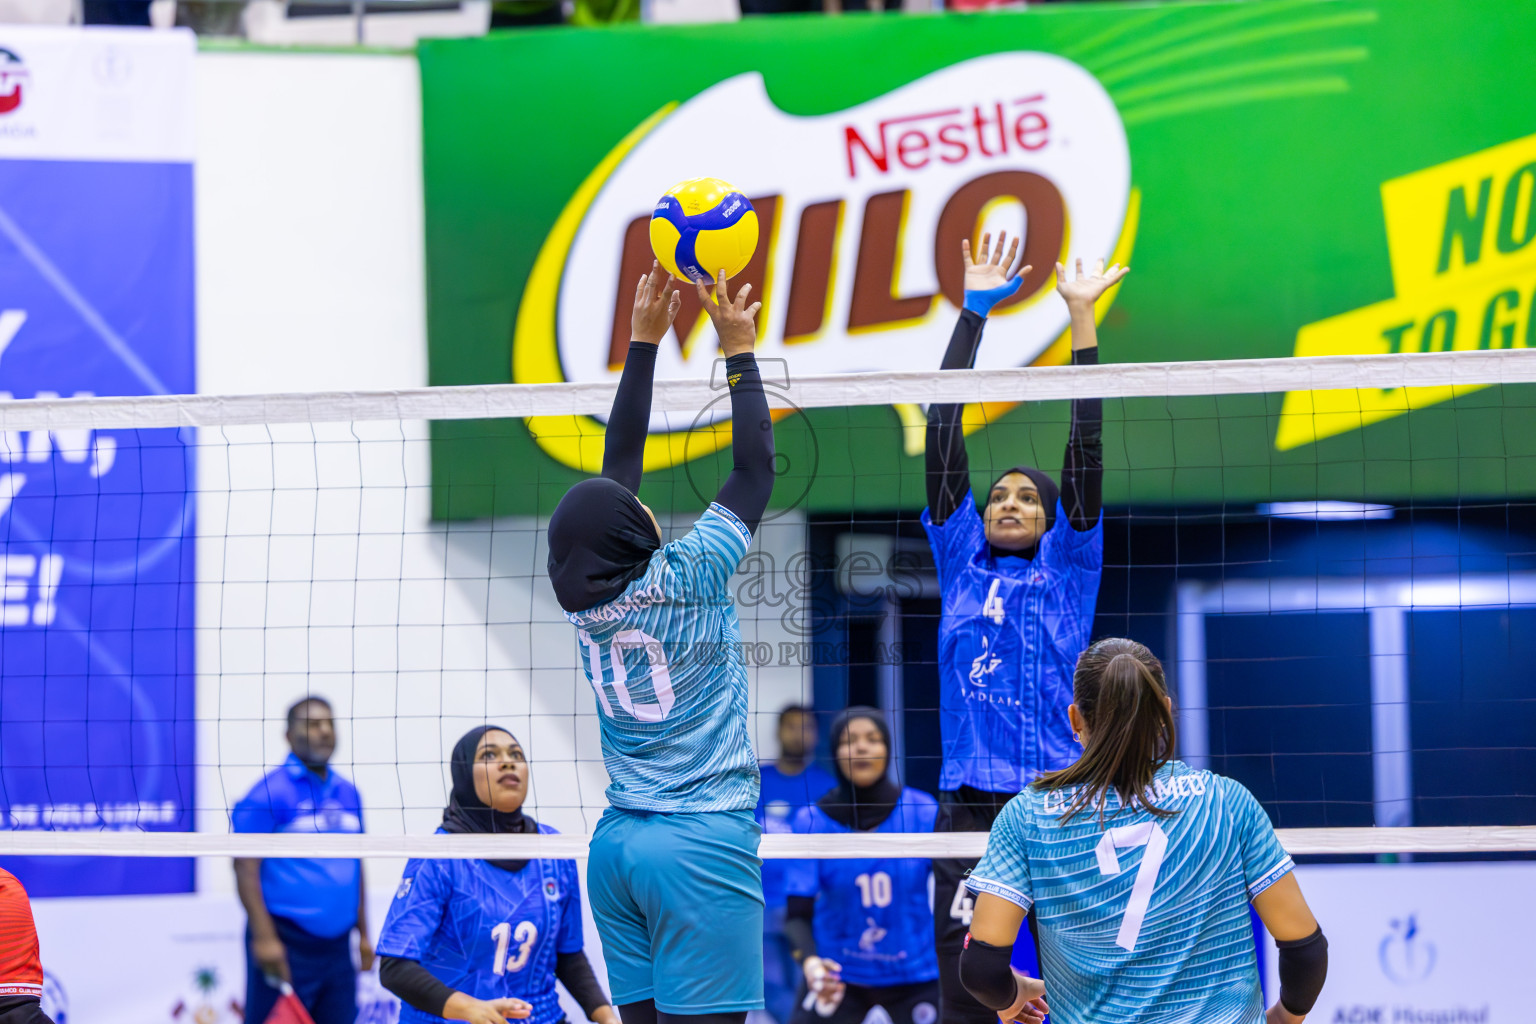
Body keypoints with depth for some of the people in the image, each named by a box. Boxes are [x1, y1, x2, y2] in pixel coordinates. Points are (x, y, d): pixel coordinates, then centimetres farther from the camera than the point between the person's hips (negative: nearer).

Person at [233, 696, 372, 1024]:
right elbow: (245, 866, -12)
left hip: (336, 945, 7)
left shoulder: (347, 794, 13)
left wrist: (363, 933, 19)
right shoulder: (270, 792, -8)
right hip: (285, 944, -7)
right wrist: (264, 936, -18)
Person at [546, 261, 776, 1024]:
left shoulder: (585, 595, 5)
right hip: (704, 840, -7)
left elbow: (618, 463, 14)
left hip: (618, 842, 7)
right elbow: (755, 469, -2)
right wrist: (739, 349, 5)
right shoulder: (684, 581, -10)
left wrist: (644, 341, 18)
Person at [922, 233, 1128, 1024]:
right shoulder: (960, 564, 14)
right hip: (970, 803, 2)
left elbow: (1086, 451, 5)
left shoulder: (1067, 569, 10)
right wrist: (972, 312, 10)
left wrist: (1081, 316, 2)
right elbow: (944, 440, 12)